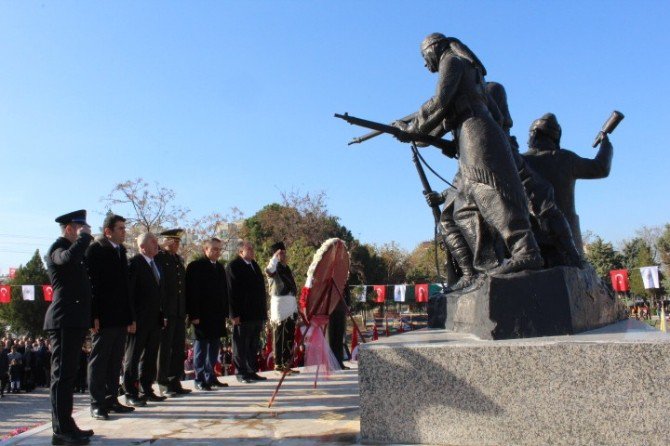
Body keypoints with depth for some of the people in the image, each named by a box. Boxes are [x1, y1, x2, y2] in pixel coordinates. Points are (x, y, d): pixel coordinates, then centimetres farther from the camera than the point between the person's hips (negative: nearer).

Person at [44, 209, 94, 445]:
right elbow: (68, 258, -34)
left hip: (73, 320, 10)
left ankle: (66, 426, 18)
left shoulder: (71, 248, 20)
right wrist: (85, 236, -18)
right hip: (64, 320, -10)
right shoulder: (57, 248, -8)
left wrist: (89, 317, 24)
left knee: (68, 374, 12)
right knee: (62, 374, -7)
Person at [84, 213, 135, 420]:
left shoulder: (120, 251, 15)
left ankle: (111, 400, 20)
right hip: (103, 318, -7)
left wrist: (130, 316, 14)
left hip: (120, 318, 7)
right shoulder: (95, 249, -6)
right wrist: (93, 315, -18)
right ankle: (97, 404, 8)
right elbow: (90, 283, -12)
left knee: (115, 362, 11)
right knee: (99, 361, 1)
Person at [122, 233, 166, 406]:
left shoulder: (155, 264, 15)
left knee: (150, 356, 13)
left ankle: (146, 390, 23)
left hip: (154, 319, 8)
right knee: (133, 356, 3)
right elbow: (128, 292, -13)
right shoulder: (134, 263, -9)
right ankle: (131, 393, 10)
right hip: (139, 320, -8)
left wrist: (162, 314, 11)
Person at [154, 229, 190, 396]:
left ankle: (175, 381, 17)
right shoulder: (159, 258, -6)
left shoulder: (179, 259, 17)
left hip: (179, 311, 7)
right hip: (165, 311, -7)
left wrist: (185, 309, 13)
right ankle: (164, 384, 7)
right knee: (165, 347, 0)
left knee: (179, 348, 9)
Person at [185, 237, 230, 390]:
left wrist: (225, 312, 11)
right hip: (202, 315, -7)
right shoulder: (195, 266, -7)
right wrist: (194, 314, -17)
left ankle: (210, 377, 22)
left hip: (218, 315, 7)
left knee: (214, 345, 12)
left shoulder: (220, 267, 14)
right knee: (201, 345, 0)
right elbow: (191, 292, -12)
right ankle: (200, 379, 8)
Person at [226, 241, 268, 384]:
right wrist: (234, 314, -16)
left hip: (257, 314, 8)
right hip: (242, 315, -8)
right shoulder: (233, 267, -7)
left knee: (254, 345, 13)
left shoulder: (254, 265, 17)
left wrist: (263, 311, 16)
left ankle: (252, 371, 21)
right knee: (241, 346, 1)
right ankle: (241, 373, 9)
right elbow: (231, 292, -12)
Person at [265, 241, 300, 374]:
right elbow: (269, 270, -34)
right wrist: (276, 257, -26)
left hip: (291, 305, 8)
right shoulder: (275, 267, -7)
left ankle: (287, 364, 19)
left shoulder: (286, 268, 17)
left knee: (289, 337, 11)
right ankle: (279, 364, 1)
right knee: (280, 337, -4)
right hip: (280, 305, -8)